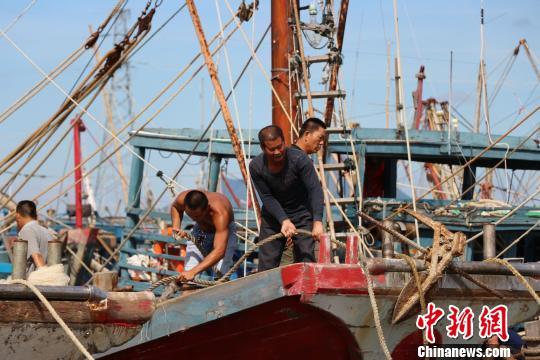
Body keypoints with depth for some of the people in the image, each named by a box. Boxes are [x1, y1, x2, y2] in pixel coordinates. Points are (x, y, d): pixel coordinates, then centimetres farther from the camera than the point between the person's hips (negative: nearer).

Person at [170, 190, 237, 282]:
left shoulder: (219, 213, -44)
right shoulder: (182, 199, -29)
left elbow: (219, 252, -53)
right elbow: (175, 207, 1)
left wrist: (193, 272, -61)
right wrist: (176, 227, -18)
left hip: (224, 232, -4)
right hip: (199, 230, 4)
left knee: (221, 272, -26)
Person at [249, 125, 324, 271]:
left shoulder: (299, 159, -24)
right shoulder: (256, 167, -16)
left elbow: (315, 190, -29)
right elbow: (267, 198, -16)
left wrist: (317, 222, -41)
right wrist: (284, 220, -31)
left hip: (301, 214, -2)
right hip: (273, 215, 2)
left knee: (305, 260, -9)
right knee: (267, 264, 2)